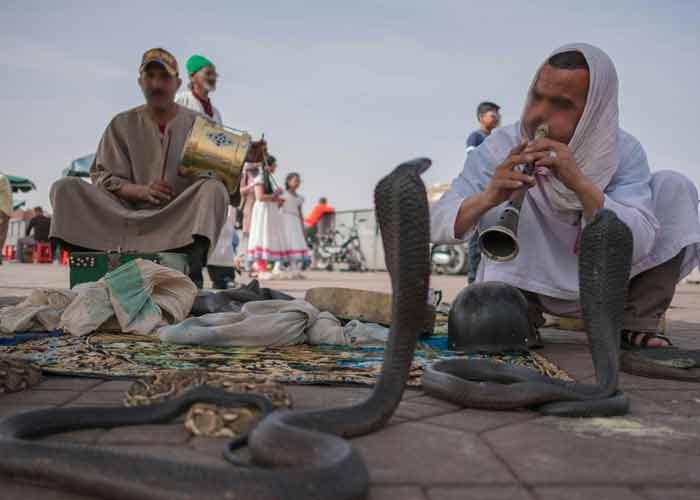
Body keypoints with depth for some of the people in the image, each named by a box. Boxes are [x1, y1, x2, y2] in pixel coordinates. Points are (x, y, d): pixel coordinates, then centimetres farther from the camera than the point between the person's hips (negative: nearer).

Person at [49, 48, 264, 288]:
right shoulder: (122, 124, 12)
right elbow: (102, 177, 6)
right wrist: (141, 190, -13)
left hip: (182, 218, -1)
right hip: (130, 214, 2)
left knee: (213, 188, -31)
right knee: (64, 188, -14)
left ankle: (191, 280, -39)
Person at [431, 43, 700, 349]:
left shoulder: (624, 152, -17)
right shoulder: (501, 148, -19)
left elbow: (638, 246, -29)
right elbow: (436, 225, -25)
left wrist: (581, 185, -44)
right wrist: (487, 198, -46)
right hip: (532, 284, -1)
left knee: (673, 186, -14)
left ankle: (638, 323, -9)